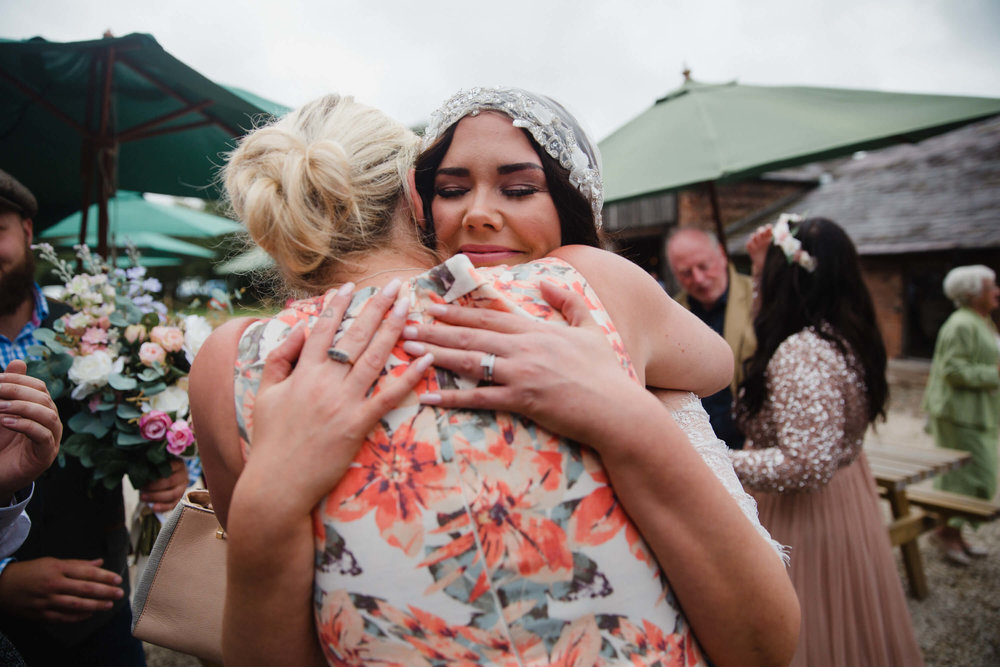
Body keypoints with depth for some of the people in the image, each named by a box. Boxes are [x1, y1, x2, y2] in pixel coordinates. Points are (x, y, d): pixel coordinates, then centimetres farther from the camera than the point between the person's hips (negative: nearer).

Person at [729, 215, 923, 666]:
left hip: (807, 518, -9)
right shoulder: (845, 337, 1)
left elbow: (805, 466, -29)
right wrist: (764, 267, 18)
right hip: (849, 504, 9)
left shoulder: (801, 355, -26)